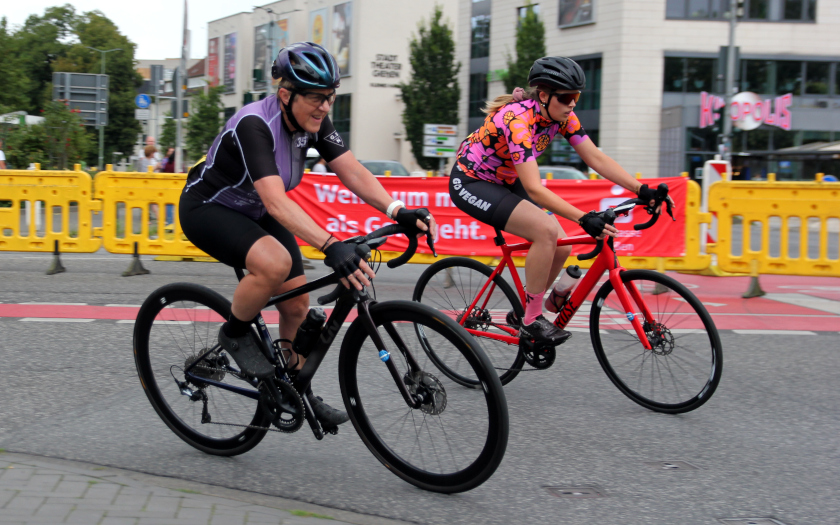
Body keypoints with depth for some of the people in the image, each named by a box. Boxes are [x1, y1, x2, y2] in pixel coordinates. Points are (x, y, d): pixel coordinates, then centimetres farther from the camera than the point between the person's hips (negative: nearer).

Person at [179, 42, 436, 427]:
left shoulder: (314, 123, -11)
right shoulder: (254, 125, -34)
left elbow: (353, 172, -17)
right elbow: (276, 201, -45)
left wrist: (399, 211, -34)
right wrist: (331, 246, -56)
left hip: (254, 214, 7)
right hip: (207, 208, -7)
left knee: (297, 304, 1)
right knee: (275, 263, -34)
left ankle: (298, 392, 21)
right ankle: (235, 335, -6)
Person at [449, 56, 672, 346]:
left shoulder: (561, 116, -8)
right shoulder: (518, 120, -32)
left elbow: (596, 158, -8)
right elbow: (534, 189, -38)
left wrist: (642, 189, -18)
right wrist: (584, 218, -45)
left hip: (504, 181, 8)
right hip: (470, 183, -8)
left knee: (560, 248, -4)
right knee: (546, 230, -26)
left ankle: (525, 308, 18)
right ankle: (531, 321, -14)